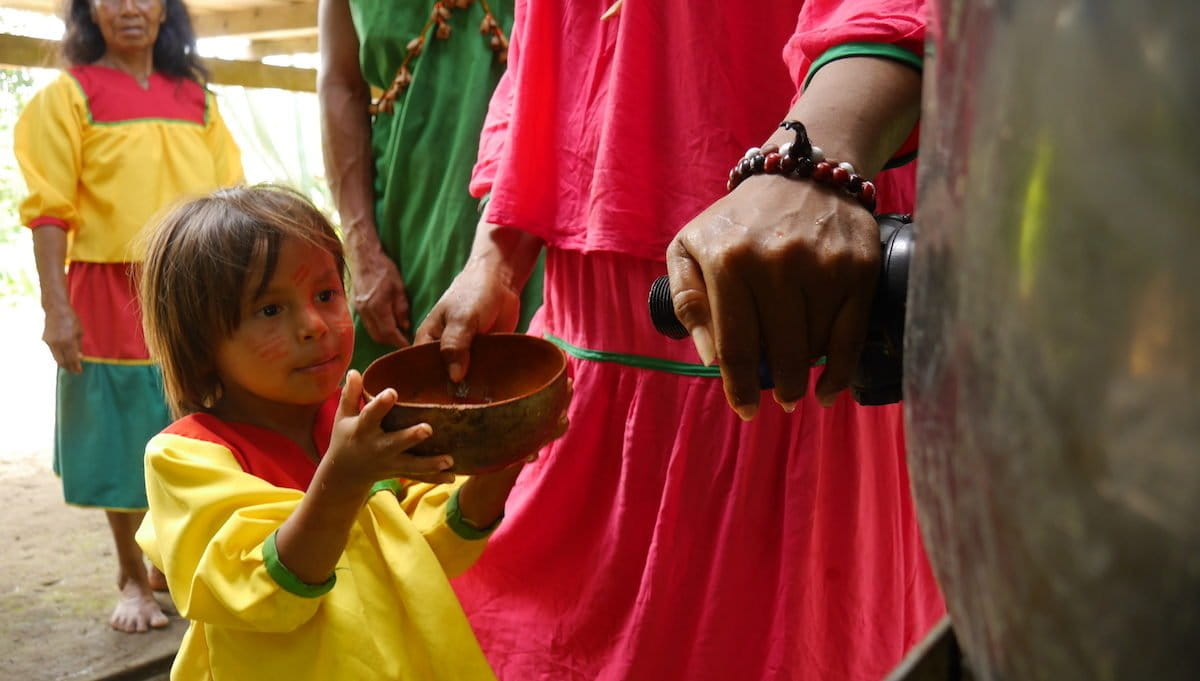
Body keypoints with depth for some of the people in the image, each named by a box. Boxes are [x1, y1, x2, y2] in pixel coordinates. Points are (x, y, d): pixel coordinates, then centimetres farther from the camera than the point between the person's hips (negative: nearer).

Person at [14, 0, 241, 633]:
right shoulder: (67, 95, 2)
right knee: (127, 441, 4)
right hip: (113, 297, -3)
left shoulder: (196, 98, 13)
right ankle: (132, 577, 20)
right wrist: (56, 307, -13)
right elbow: (49, 210, -5)